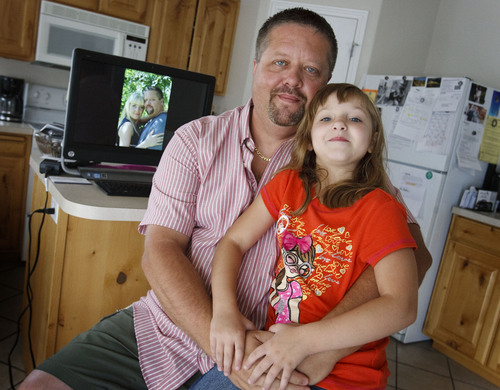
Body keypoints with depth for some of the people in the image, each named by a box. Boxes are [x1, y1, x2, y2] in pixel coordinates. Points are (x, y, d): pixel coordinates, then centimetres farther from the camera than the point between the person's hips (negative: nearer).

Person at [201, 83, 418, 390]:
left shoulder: (380, 209, -17)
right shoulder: (287, 184, -3)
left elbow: (402, 306, -23)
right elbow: (233, 242, -2)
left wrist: (305, 340, -27)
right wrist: (224, 310, -18)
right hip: (275, 349, 4)